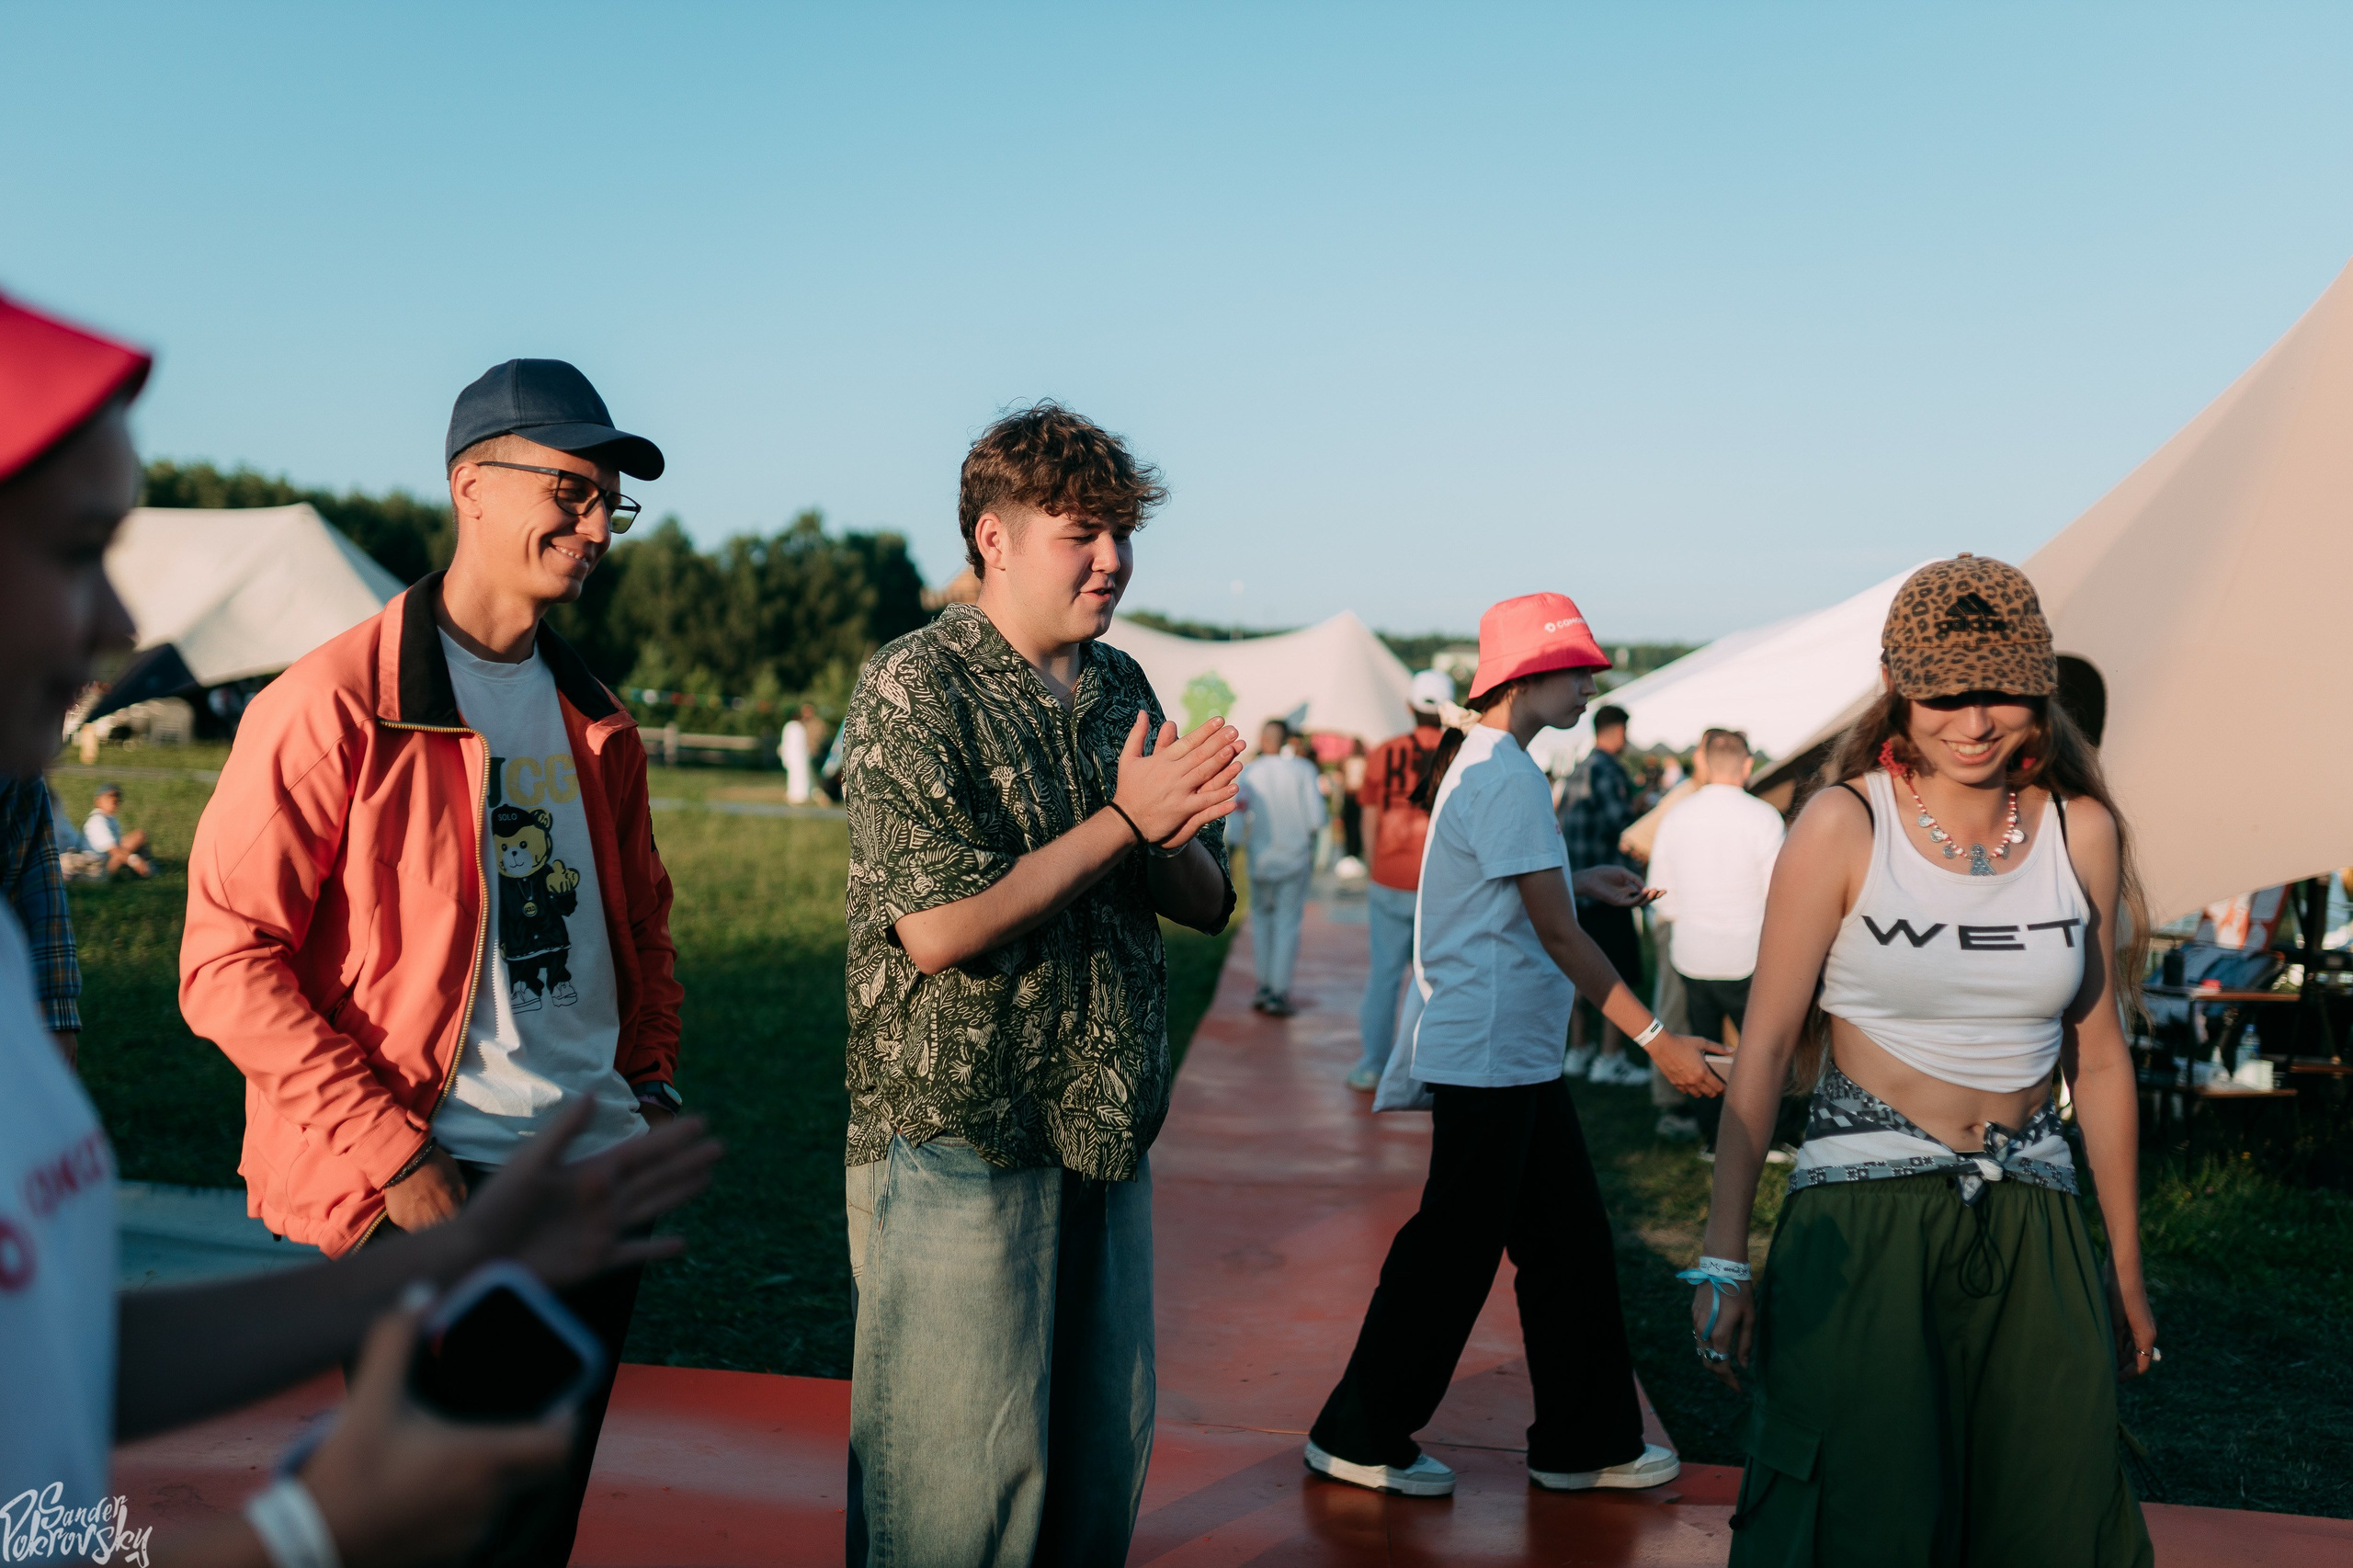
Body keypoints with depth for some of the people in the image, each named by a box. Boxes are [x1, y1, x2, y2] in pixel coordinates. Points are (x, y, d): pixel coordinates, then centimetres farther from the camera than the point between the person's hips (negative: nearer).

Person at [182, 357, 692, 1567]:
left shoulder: (594, 719, 12)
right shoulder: (336, 703, -11)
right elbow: (226, 960, -14)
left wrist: (651, 1079, 11)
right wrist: (393, 1156, -17)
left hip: (598, 1185, 7)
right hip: (435, 1196, -6)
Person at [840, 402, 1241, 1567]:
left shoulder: (1121, 688, 10)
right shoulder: (914, 690, -11)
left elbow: (1206, 901, 10)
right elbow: (938, 929, -21)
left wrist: (1174, 832, -13)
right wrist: (1122, 821, -16)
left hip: (1106, 1126, 7)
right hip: (959, 1133, -7)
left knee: (1105, 1447, 15)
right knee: (963, 1469, 1)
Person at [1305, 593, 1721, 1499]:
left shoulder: (1479, 763, 13)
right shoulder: (1507, 776, -18)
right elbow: (1557, 933, -20)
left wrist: (1579, 879, 17)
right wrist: (1656, 1039, -17)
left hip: (1517, 1057, 10)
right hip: (1488, 1057, -10)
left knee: (1570, 1242, 13)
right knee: (1452, 1253, 0)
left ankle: (1585, 1443, 23)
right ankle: (1359, 1439, 13)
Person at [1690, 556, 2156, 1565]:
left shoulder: (2082, 831, 4)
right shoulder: (1846, 823, -7)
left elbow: (2097, 1057, 11)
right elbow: (1766, 1046, -6)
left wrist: (2125, 1269, 15)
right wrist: (1723, 1257, -9)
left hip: (2032, 1221, 4)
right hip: (1864, 1217, -3)